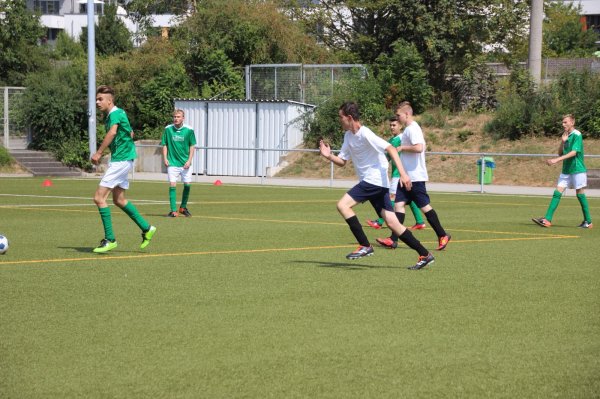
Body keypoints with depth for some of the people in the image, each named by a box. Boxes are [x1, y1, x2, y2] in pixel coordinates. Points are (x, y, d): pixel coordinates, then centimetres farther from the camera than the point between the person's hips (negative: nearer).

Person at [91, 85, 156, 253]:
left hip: (121, 160, -10)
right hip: (120, 159, 10)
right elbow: (129, 134, 28)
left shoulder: (115, 113, -15)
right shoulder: (111, 115, 16)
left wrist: (99, 153, -34)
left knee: (99, 197, -11)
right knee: (118, 199, 18)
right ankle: (146, 228, 26)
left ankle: (110, 239, -8)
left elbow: (112, 132, -34)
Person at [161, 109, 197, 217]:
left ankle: (183, 207, 23)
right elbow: (165, 145, 6)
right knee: (172, 185, -8)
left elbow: (192, 146, 3)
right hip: (172, 163, -1)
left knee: (187, 185, 2)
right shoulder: (168, 129, -2)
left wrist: (189, 160, -5)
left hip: (185, 163, 1)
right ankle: (173, 211, -5)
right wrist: (165, 158, -4)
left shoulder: (189, 130, -4)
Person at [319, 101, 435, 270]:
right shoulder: (348, 136, 13)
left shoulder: (365, 134, -15)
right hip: (369, 181, 9)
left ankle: (365, 246, -13)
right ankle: (425, 254, 6)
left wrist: (402, 173, -28)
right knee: (392, 223, 5)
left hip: (375, 179, -9)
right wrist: (329, 156, -4)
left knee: (343, 205, -15)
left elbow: (391, 149, -20)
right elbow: (342, 161, 17)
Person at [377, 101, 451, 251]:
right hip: (407, 176, 10)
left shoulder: (413, 129, -15)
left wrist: (402, 148, -17)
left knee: (424, 206, -3)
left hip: (415, 176, -10)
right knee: (399, 204, 2)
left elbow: (418, 148, -29)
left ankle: (442, 236, 7)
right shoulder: (408, 129, 15)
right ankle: (393, 239, -1)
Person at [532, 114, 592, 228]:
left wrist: (557, 160, -27)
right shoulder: (566, 135, 13)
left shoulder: (577, 135, -12)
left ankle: (588, 222, 9)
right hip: (566, 170, 8)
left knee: (580, 194, -2)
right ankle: (547, 220, -7)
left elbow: (574, 152, -22)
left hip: (577, 170, -8)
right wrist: (562, 141, -4)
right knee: (557, 192, -2)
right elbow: (560, 153, 14)